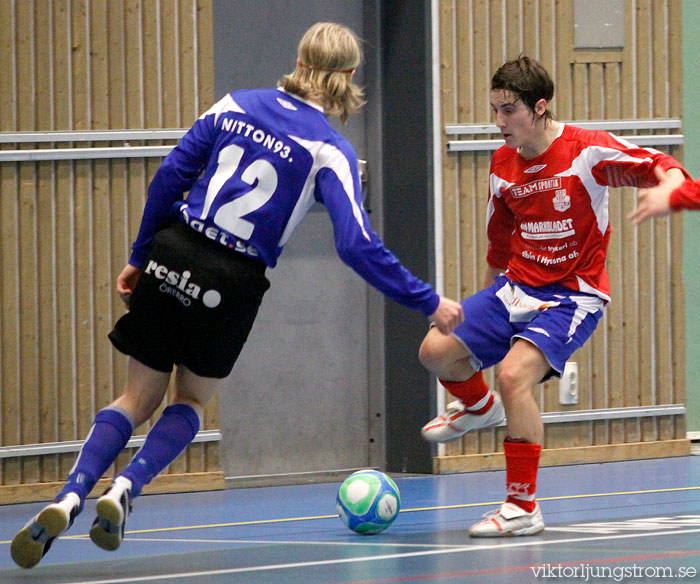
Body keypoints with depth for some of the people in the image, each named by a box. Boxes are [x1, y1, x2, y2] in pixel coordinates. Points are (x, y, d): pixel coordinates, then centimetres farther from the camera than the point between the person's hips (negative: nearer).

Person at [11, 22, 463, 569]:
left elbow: (170, 177, 4)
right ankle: (126, 488, -4)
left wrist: (140, 256, 14)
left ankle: (70, 495, -9)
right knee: (191, 400, 21)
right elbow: (358, 246, -14)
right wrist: (428, 303, -8)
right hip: (232, 284, -2)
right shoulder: (329, 150, -6)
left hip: (170, 257, 2)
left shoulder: (235, 105, 4)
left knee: (139, 398, 14)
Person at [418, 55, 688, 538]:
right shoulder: (503, 164, 4)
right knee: (437, 350, -7)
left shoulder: (587, 150, -15)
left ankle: (523, 507, -17)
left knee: (514, 374, -27)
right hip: (517, 287, 6)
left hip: (573, 295, -6)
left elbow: (661, 166, -16)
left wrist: (669, 188, -40)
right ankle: (480, 406, 30)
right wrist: (484, 309, 29)